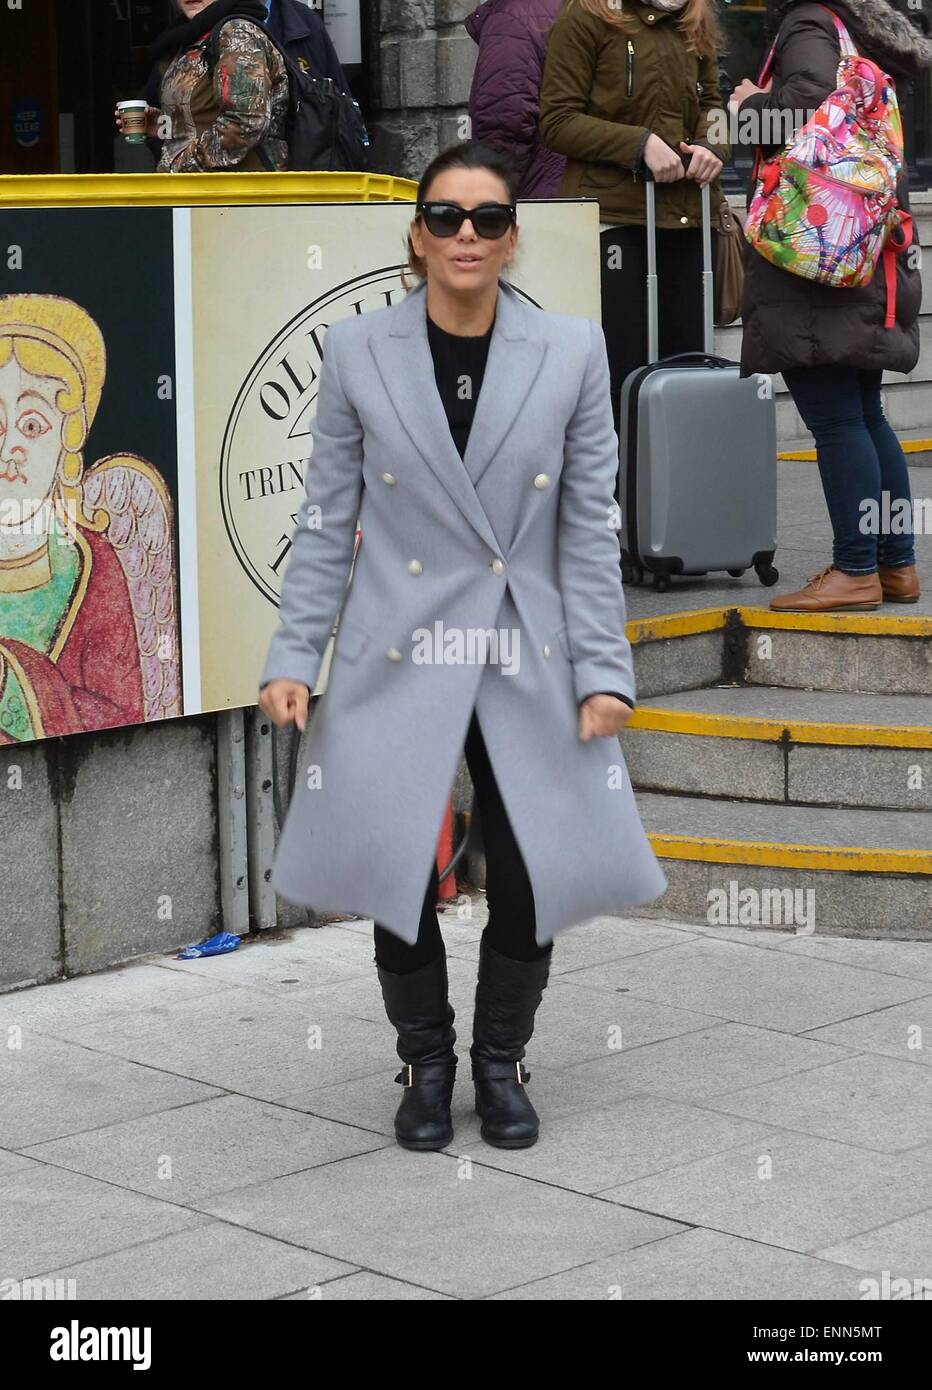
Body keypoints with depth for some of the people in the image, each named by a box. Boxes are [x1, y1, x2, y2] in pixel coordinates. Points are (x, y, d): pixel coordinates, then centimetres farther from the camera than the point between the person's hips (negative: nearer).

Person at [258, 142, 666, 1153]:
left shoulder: (572, 352, -1)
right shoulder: (356, 352, -1)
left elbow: (590, 529, 1)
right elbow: (326, 522, 3)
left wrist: (603, 670, -4)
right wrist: (293, 655, -3)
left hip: (528, 668, 0)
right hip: (396, 666, 0)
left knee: (532, 883, 2)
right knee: (394, 879, 1)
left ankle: (500, 1063, 28)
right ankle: (426, 1064, 27)